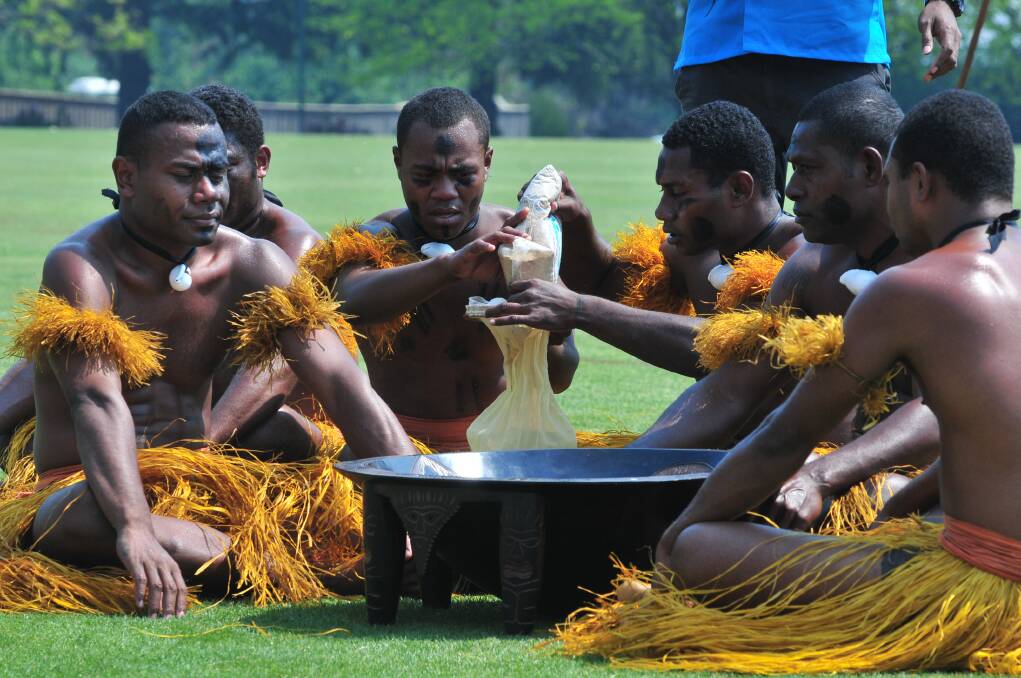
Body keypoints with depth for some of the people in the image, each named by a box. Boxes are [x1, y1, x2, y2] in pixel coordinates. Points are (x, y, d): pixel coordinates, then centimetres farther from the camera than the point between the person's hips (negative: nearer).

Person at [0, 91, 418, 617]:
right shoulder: (79, 268, -16)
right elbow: (97, 402, -32)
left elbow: (344, 386, -10)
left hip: (201, 485, 5)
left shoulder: (251, 265, -1)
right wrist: (134, 530, -50)